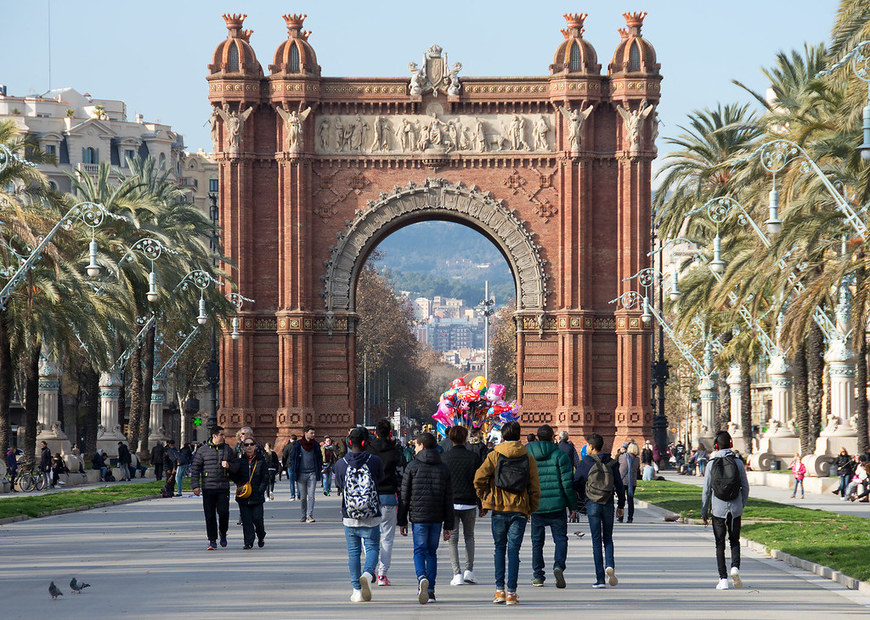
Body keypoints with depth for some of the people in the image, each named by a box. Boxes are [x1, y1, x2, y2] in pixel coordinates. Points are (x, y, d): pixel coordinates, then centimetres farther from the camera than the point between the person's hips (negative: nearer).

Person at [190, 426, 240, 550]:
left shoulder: (228, 450, 10)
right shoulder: (203, 450, 3)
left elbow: (236, 466, 13)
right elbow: (195, 468, 3)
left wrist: (229, 465, -10)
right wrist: (195, 485, -5)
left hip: (223, 488, 1)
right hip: (208, 488, -1)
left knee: (223, 512, -7)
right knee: (210, 515, -1)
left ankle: (223, 534, 19)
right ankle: (212, 541, 6)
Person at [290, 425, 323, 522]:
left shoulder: (315, 445, 7)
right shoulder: (297, 445, 1)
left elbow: (320, 458, 16)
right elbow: (292, 458, 6)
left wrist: (319, 470, 6)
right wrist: (295, 470, -1)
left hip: (312, 474, 1)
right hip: (302, 473, -1)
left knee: (311, 496, -9)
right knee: (303, 497, 4)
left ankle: (309, 516, -15)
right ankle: (304, 516, 14)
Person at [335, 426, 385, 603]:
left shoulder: (341, 464, -5)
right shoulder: (375, 461, -8)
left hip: (349, 517, 1)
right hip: (372, 516, -1)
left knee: (353, 552, 10)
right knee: (372, 547, 9)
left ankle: (357, 590, 9)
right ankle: (367, 574, -21)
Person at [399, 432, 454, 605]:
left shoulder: (413, 466, -3)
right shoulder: (443, 469, 7)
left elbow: (404, 496, -1)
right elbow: (448, 500, 7)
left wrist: (402, 521, 5)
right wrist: (448, 525, 11)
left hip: (418, 516, -3)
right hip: (437, 518, 3)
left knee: (419, 551, 0)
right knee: (431, 552, 12)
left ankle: (422, 578, -27)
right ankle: (430, 591, 11)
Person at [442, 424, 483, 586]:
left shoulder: (444, 458, -2)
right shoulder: (473, 457, -2)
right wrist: (480, 504, 8)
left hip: (450, 504, -1)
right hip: (469, 503, 1)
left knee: (453, 539, 3)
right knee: (469, 536, 17)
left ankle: (457, 573, -5)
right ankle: (469, 570, 8)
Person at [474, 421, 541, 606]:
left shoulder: (494, 456, -2)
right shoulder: (528, 459, 3)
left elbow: (479, 478, -11)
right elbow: (535, 488, 2)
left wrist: (483, 498, 5)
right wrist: (530, 509, 12)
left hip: (499, 509, 0)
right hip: (520, 510, 0)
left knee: (500, 548, 12)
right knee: (514, 550, 2)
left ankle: (500, 590, 8)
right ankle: (511, 592, -2)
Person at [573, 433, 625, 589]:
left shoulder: (585, 463, -4)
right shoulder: (611, 463, 4)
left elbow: (576, 484, 0)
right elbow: (619, 485, 4)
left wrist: (583, 498, 19)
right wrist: (621, 505, 13)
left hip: (592, 505, -2)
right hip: (608, 505, 2)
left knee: (596, 541, 2)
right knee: (608, 538, 16)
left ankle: (600, 578, -2)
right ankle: (610, 564, -11)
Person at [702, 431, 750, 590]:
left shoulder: (712, 464, -5)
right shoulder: (738, 463, -2)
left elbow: (706, 490, -3)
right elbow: (745, 487, 1)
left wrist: (704, 511, 6)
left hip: (718, 509, -1)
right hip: (735, 508, 1)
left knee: (720, 544, 5)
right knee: (734, 540, 17)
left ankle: (723, 579, 0)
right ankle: (735, 566, -8)